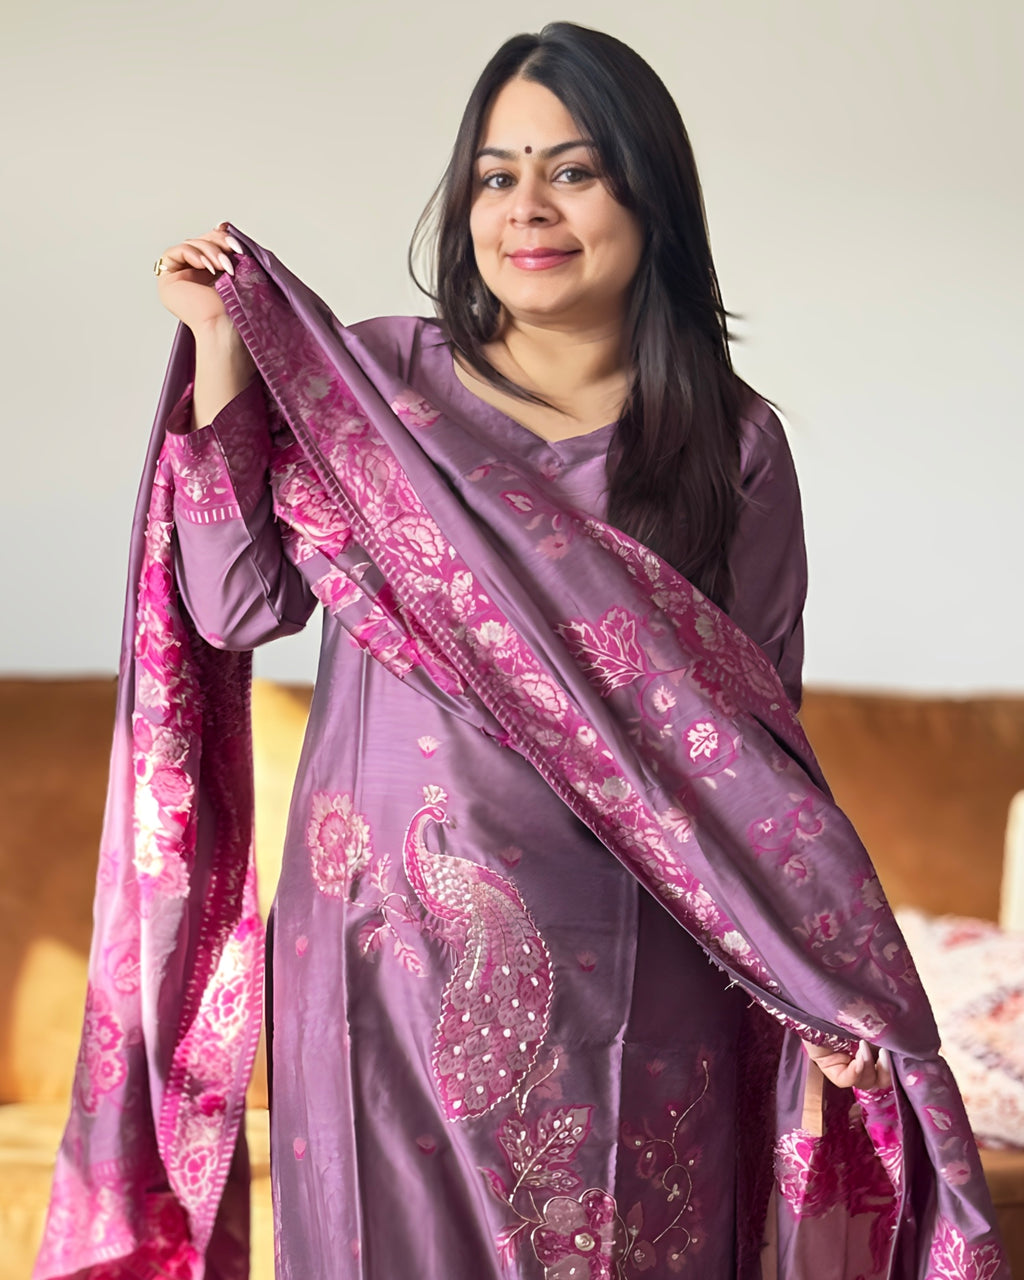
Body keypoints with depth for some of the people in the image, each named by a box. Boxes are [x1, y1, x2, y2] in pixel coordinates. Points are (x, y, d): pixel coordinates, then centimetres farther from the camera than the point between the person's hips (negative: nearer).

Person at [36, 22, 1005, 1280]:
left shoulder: (732, 443, 1)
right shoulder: (368, 379, 3)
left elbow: (755, 725, 3)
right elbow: (236, 601, 0)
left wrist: (816, 977, -5)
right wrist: (221, 352, -5)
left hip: (621, 974, 0)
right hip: (392, 940, 1)